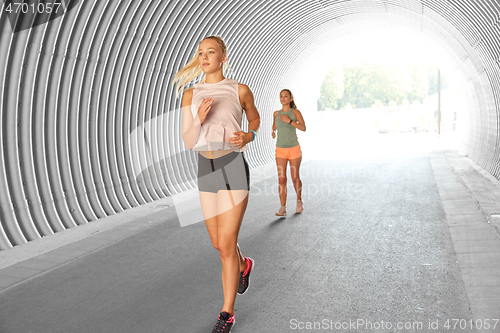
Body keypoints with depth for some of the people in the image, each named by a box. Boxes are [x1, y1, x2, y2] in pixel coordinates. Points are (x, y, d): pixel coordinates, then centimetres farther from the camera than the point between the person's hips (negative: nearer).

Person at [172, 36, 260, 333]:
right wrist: (199, 119, -19)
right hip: (207, 170, 4)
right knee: (219, 242, 15)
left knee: (226, 245, -6)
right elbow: (188, 142, 1)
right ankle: (244, 265, 50)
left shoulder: (240, 90, -1)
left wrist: (248, 136, -6)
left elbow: (255, 119, 16)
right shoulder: (191, 95, 5)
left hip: (234, 168, -4)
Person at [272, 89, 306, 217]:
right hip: (280, 150, 3)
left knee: (295, 177, 7)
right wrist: (273, 131, 7)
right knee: (281, 179, -6)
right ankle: (283, 208, -7)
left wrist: (289, 121, -25)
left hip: (294, 149, -3)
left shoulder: (295, 112, -4)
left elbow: (303, 127, -18)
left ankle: (299, 201, 31)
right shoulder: (276, 113, 6)